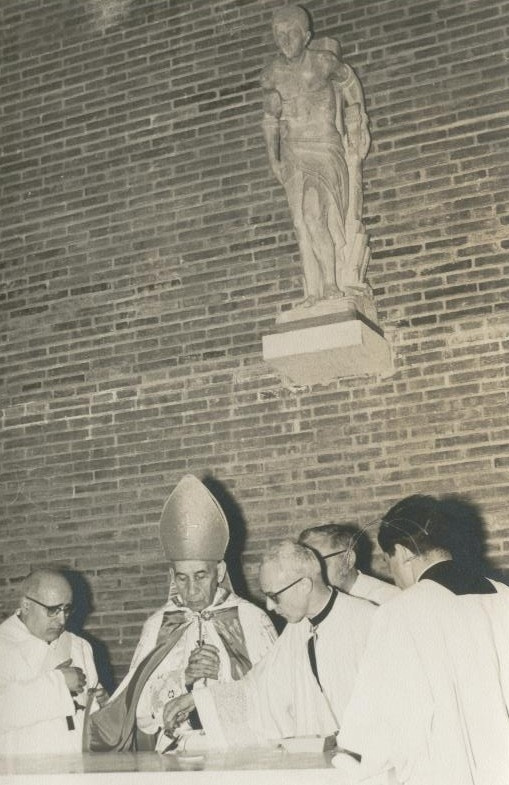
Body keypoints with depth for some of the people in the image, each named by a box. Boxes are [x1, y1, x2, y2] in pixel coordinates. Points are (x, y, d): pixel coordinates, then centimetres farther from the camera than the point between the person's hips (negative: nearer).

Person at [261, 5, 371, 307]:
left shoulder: (323, 60, -5)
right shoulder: (271, 75, 4)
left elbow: (349, 81, 13)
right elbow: (270, 118, 13)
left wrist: (359, 122, 16)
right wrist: (274, 158, 3)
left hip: (326, 147, -3)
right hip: (293, 152, 3)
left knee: (318, 213, -15)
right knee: (304, 220, -6)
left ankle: (333, 281, -8)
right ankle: (315, 288, -7)